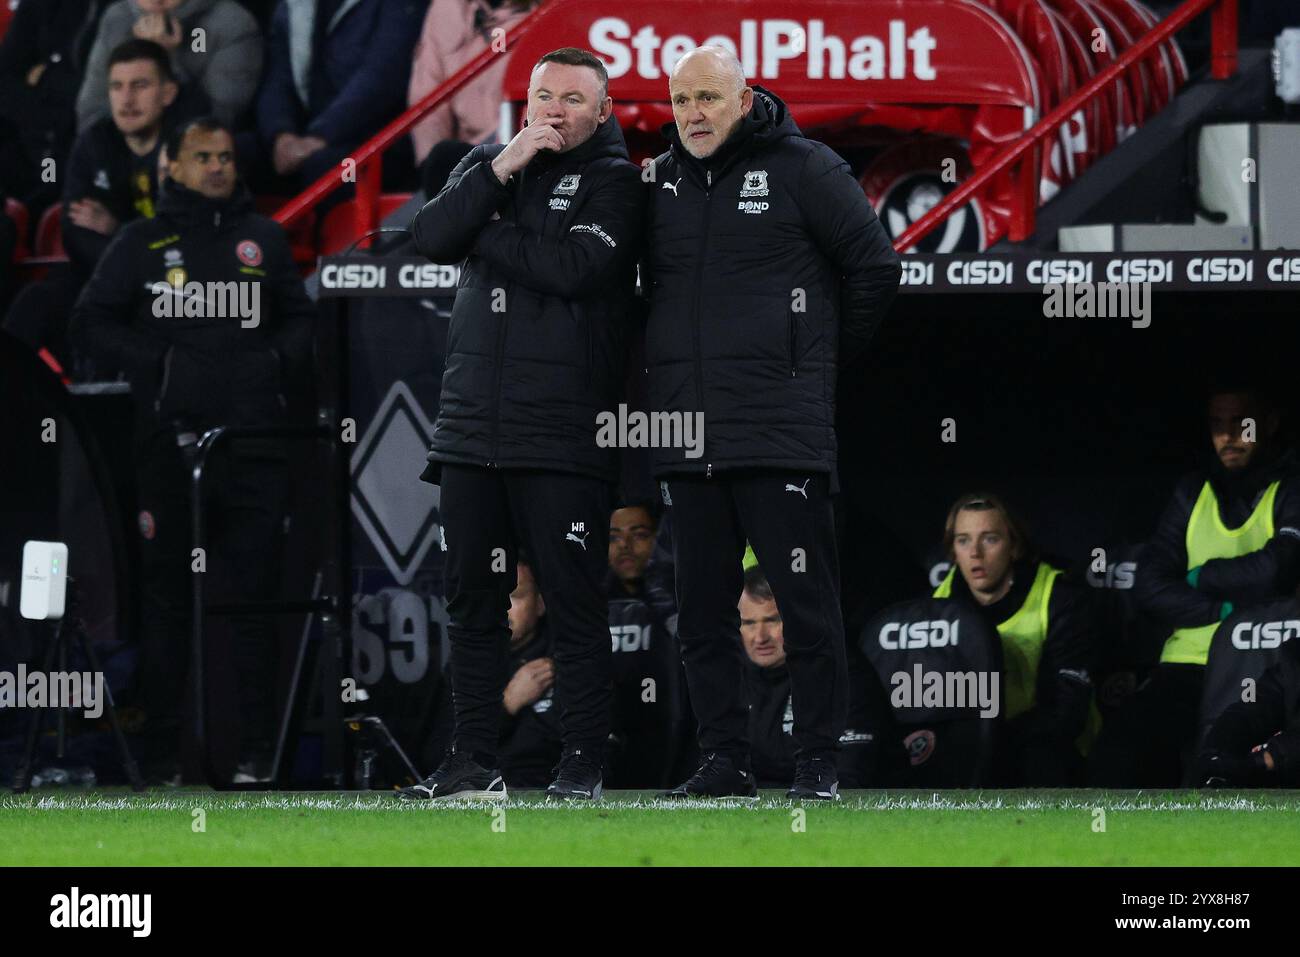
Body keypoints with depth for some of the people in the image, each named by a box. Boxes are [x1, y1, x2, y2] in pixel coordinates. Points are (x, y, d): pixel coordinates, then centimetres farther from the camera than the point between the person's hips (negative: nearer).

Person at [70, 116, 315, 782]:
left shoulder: (264, 238, 13)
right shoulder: (141, 244, 8)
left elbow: (299, 318, 20)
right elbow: (92, 322, 7)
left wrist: (277, 359, 1)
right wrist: (154, 364, -5)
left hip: (252, 443, 1)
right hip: (170, 439, -1)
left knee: (253, 591, -1)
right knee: (166, 594, 1)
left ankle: (255, 746, 1)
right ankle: (164, 745, 4)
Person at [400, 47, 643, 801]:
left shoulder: (614, 181, -1)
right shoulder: (486, 164, 14)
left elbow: (576, 267, -17)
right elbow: (432, 237, -2)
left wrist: (483, 232, -6)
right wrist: (501, 172, -12)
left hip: (563, 433, -5)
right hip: (472, 422, 5)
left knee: (575, 600, -3)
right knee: (473, 597, 7)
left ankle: (584, 761, 1)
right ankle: (475, 755, 13)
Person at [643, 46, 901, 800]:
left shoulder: (802, 170, -2)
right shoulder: (662, 184, 13)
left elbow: (876, 268, 0)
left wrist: (824, 361, 7)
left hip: (781, 426, -5)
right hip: (688, 430, 5)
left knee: (806, 601, -5)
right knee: (703, 606, 7)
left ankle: (819, 760, 0)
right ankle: (725, 760, 13)